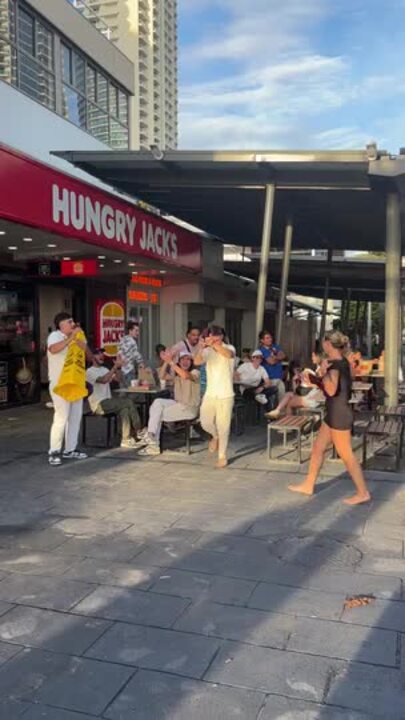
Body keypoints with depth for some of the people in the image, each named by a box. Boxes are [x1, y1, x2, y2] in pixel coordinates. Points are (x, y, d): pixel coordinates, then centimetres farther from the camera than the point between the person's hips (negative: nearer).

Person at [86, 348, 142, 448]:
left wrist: (119, 367, -6)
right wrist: (115, 367, -22)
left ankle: (126, 440, -24)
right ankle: (138, 433, -14)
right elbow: (103, 380, -23)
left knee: (124, 409, -23)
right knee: (128, 401, -22)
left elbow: (117, 378, 10)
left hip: (108, 402, 7)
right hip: (98, 404, -7)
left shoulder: (105, 369, 21)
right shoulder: (90, 371, -6)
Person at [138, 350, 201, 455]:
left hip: (190, 409, -6)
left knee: (158, 413, -15)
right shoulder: (176, 374, 11)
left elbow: (185, 375, -32)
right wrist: (166, 361, -20)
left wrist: (171, 362, -34)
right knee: (158, 402, -15)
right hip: (178, 404, 6)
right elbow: (162, 376, -6)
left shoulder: (195, 372, -8)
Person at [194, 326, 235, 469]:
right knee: (205, 422, 1)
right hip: (210, 394, 3)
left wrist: (214, 344, -45)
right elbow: (197, 362, -18)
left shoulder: (229, 348, -5)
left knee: (223, 426, 1)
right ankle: (215, 436, 35)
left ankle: (222, 456, 14)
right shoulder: (208, 351, 2)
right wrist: (201, 348, -38)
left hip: (225, 395, -3)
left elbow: (228, 355, -31)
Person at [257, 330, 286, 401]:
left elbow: (283, 355, 3)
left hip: (279, 376, 7)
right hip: (271, 378, -7)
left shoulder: (275, 346, 13)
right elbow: (271, 361, -17)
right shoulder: (262, 350, -10)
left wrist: (275, 357, -12)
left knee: (282, 396, 10)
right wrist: (279, 358, 1)